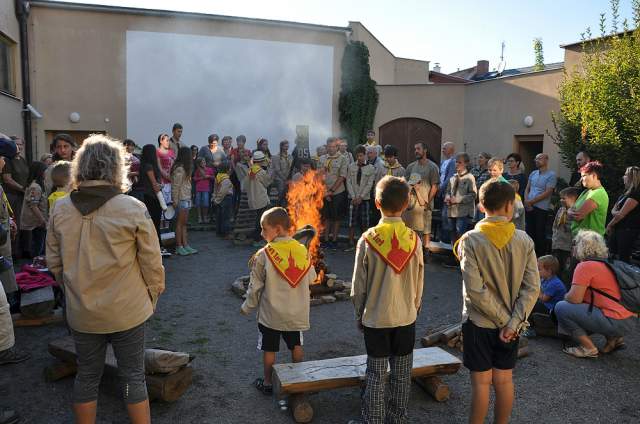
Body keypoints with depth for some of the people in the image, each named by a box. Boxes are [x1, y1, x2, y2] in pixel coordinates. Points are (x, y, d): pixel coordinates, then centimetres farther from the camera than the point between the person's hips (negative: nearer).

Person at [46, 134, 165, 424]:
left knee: (87, 375, 20)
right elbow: (152, 263, -11)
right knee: (133, 376, 12)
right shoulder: (133, 209, -16)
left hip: (80, 312, 3)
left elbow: (54, 263, 3)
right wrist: (153, 296, 5)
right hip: (127, 311, -3)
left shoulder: (61, 209, -6)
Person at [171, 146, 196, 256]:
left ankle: (185, 245, 13)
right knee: (180, 223, -3)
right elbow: (175, 186, -15)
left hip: (186, 198, 9)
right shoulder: (179, 169, -13)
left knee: (184, 223, 10)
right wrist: (175, 201, -15)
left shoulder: (185, 168, 15)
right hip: (181, 199, -9)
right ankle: (179, 247, 3)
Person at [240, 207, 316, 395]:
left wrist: (247, 307, 5)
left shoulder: (263, 255, -16)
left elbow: (255, 286, -9)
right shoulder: (303, 251, -6)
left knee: (269, 349, 13)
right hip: (296, 313, 3)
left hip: (271, 314, -3)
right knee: (296, 346, 19)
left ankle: (268, 383, 26)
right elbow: (311, 278, 4)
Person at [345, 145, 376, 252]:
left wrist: (360, 197, -11)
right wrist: (353, 197, -7)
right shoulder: (351, 167, 4)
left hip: (364, 198, -1)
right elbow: (348, 182, 1)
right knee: (352, 222, 1)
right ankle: (351, 244, 7)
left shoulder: (371, 168, 0)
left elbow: (369, 184, -5)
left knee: (364, 223, 2)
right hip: (353, 198, 1)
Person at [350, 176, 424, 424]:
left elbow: (358, 285, -7)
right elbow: (419, 283, 1)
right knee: (402, 373, 16)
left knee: (376, 374, 10)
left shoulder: (368, 239, -14)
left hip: (375, 318, -2)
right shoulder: (414, 239, -8)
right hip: (406, 317, 2)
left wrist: (359, 315, 7)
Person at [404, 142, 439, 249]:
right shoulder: (411, 166, 11)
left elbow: (434, 186, -4)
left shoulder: (432, 167, -1)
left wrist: (427, 201, -9)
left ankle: (425, 248, 10)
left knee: (426, 228, 1)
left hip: (425, 204, -4)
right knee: (411, 227, 6)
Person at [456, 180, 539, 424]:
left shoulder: (471, 240, -15)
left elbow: (475, 290, -20)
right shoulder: (524, 240, -6)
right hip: (510, 324, 3)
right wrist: (513, 323, -10)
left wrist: (505, 319, -10)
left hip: (479, 322, -3)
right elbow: (532, 288, -10)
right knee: (504, 380, 16)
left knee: (481, 382, 7)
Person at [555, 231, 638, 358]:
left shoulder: (585, 265, -12)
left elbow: (575, 298, -17)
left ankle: (588, 348, -5)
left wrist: (566, 296, 4)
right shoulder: (604, 264, 16)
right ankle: (613, 338, 17)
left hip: (617, 322, -10)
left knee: (561, 308, -9)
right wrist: (569, 296, 18)